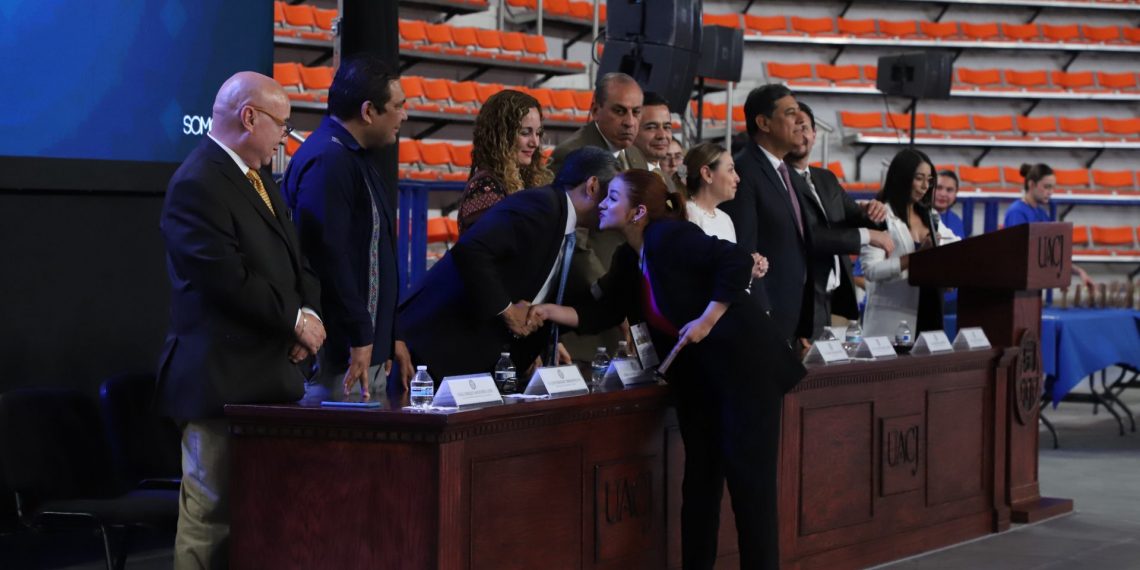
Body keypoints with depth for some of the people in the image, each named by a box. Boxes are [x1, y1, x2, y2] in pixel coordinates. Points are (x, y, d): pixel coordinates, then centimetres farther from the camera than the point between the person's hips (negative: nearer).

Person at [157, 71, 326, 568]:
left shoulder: (260, 177, 17)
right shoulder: (198, 185, -14)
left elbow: (294, 261, 20)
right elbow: (229, 281, -21)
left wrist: (310, 313, 0)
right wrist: (295, 321, -11)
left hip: (269, 375, 9)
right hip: (223, 379, -9)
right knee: (211, 518, -5)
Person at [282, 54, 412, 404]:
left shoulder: (355, 159, 18)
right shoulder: (327, 161, -16)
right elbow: (328, 257, -23)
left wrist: (391, 337, 22)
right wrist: (360, 339, -21)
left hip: (372, 351, 11)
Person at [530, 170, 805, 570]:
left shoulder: (668, 236, -18)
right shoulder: (629, 259, 8)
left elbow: (736, 260, -26)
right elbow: (602, 313, 6)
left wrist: (707, 320, -24)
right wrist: (550, 312, -8)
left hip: (744, 363, -9)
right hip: (697, 374, 9)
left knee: (749, 482, -5)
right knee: (699, 480, 10)